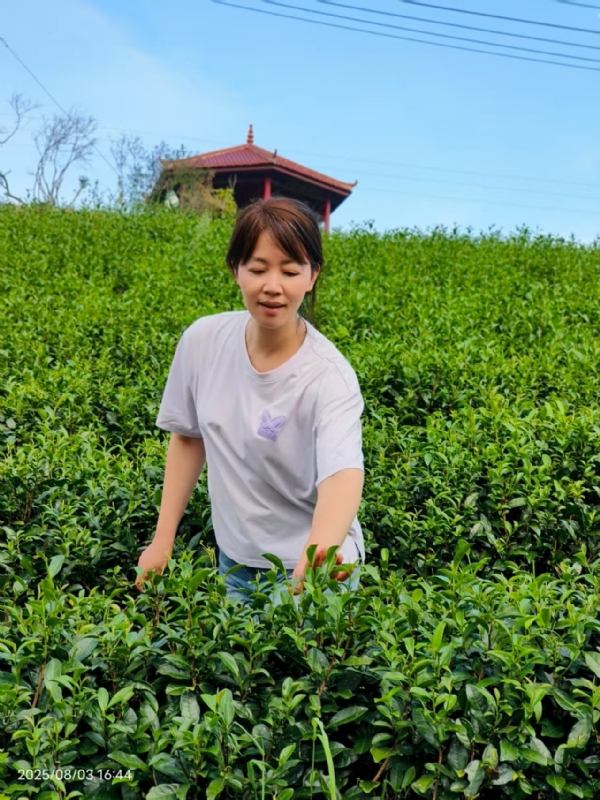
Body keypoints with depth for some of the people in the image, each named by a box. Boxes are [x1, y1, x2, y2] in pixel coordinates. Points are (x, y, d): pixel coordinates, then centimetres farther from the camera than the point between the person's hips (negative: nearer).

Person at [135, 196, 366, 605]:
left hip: (308, 571, -4)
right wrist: (163, 540, 2)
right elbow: (188, 437, 2)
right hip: (234, 560, 5)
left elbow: (343, 475, -38)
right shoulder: (202, 341, -12)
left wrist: (315, 560, -57)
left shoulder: (329, 376, -25)